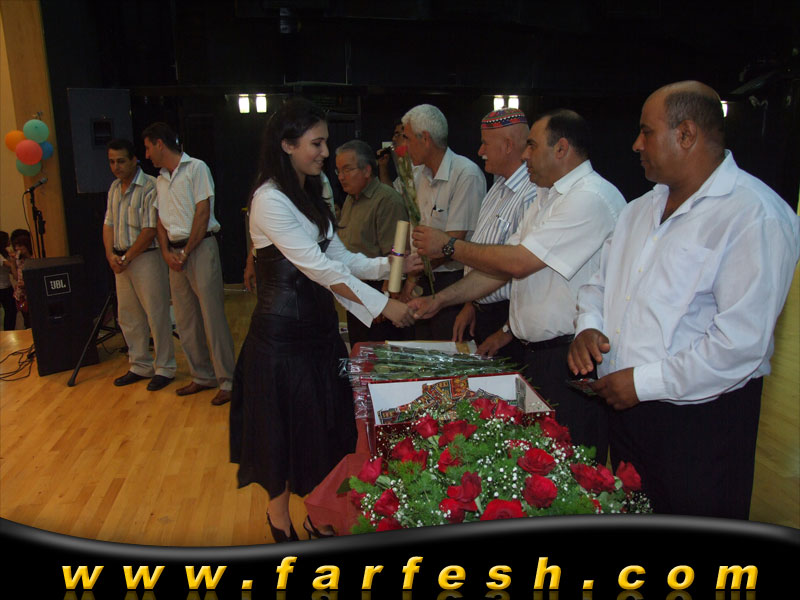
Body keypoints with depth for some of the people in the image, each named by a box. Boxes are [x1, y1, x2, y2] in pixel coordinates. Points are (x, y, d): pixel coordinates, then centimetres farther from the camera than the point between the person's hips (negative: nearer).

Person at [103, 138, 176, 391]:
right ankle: (140, 366, 26)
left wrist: (126, 258, -13)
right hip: (120, 260, 8)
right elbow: (108, 224, 14)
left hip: (146, 258, -8)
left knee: (157, 315, -2)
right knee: (128, 316, 14)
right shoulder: (114, 187, 13)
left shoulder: (150, 187, -13)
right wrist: (111, 255, -1)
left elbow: (150, 230, -17)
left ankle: (164, 368, 10)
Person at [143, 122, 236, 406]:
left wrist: (186, 252, -11)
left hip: (200, 247, -8)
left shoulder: (196, 168, -3)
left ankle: (227, 381, -2)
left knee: (212, 316, -8)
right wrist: (167, 253, -1)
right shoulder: (161, 180, 19)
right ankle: (202, 376, 20)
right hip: (175, 254, 8)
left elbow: (202, 213, -10)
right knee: (185, 319, 9)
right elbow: (161, 222, 16)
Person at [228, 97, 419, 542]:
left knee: (324, 419, 15)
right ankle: (280, 515, 32)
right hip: (283, 330, -8)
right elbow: (318, 267, -23)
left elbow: (340, 258, 8)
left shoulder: (312, 196, 11)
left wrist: (388, 265, -8)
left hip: (318, 322, 8)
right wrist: (383, 305, -24)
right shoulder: (270, 200, -17)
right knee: (285, 425, 8)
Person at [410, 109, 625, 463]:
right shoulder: (547, 196, 16)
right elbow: (503, 267, 14)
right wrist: (440, 300, 7)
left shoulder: (592, 197, -16)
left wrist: (449, 246, -10)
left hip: (572, 358, -9)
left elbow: (519, 262, -21)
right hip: (537, 351, 9)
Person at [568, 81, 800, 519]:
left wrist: (644, 382, -20)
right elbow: (601, 280, 17)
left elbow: (740, 343, -25)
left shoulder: (756, 216, -17)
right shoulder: (642, 208, 10)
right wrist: (588, 326, -4)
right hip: (626, 406, 7)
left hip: (700, 421, -7)